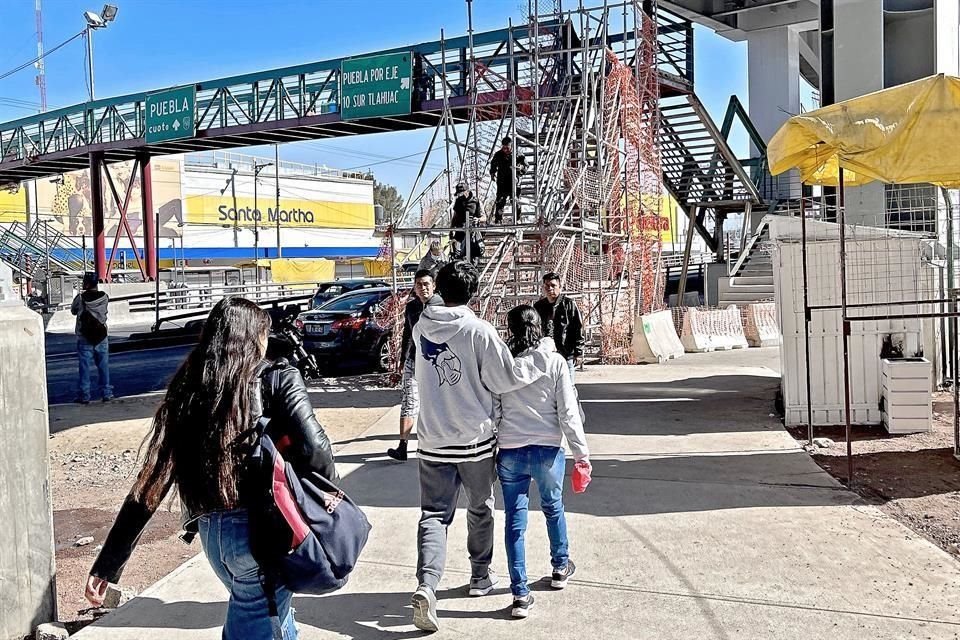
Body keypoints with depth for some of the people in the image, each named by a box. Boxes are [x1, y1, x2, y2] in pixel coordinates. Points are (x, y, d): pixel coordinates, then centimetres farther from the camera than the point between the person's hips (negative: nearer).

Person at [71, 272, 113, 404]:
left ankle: (85, 396, 5)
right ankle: (106, 393, 13)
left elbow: (73, 310, 4)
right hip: (101, 337, 2)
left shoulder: (81, 298, -12)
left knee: (85, 367, 4)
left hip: (84, 338, -2)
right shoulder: (104, 297, -6)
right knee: (103, 366, 10)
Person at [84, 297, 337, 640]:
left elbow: (152, 481, 4)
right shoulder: (277, 378, -4)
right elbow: (313, 448, -16)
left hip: (210, 533, 4)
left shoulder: (186, 389, 6)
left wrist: (107, 564, 8)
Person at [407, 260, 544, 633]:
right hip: (475, 438, -2)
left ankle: (427, 585, -15)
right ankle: (480, 577, 33)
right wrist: (540, 367, 4)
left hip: (433, 438, 3)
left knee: (434, 513, 4)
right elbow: (505, 379, -10)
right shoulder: (480, 331, -15)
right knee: (480, 508, 18)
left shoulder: (422, 328, 0)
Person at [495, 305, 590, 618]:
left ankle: (520, 594, 6)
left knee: (515, 519, 7)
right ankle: (561, 567, 43)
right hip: (547, 450, 0)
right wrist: (582, 452, 0)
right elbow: (568, 412, -6)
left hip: (509, 452, 0)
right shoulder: (554, 361, -5)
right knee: (553, 508, 23)